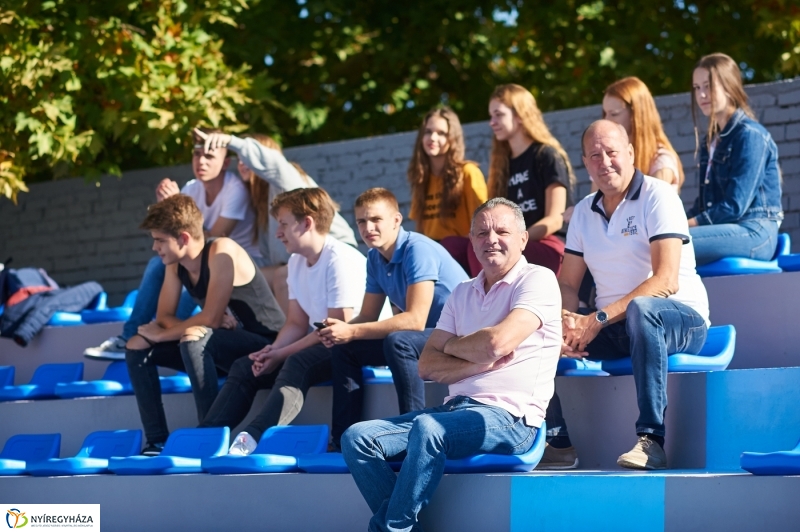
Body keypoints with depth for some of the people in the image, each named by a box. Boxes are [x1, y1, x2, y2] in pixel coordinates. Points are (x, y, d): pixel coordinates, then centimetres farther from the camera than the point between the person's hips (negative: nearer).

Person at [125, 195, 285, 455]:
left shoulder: (221, 252, -21)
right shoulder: (175, 264, 2)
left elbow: (210, 319, -26)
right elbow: (164, 316, 1)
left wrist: (161, 335, -14)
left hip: (263, 345, -8)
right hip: (220, 348, 9)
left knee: (193, 340, -35)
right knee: (137, 346, 0)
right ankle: (157, 440, -4)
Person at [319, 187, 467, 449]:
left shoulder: (417, 249, -22)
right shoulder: (375, 258, 4)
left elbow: (415, 319, -29)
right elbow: (368, 317, 9)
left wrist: (351, 332, -28)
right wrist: (339, 331, -15)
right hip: (425, 337, 9)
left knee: (397, 341, -35)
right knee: (345, 349, 5)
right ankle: (343, 439, 5)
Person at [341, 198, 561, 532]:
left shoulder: (538, 280, -2)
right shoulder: (463, 293, 18)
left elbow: (498, 342, -17)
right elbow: (427, 366, 9)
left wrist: (452, 347, 3)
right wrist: (479, 364, -9)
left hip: (509, 418, -7)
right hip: (456, 408, 7)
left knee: (427, 428, -36)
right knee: (357, 438, -10)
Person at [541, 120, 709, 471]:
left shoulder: (657, 197, -10)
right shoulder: (584, 212, 10)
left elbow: (666, 281, -21)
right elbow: (567, 284, 9)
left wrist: (599, 318, -27)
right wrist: (565, 323, -15)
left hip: (680, 320, -6)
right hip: (615, 331, 6)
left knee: (640, 309, -40)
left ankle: (651, 440, -39)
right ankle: (557, 442, -6)